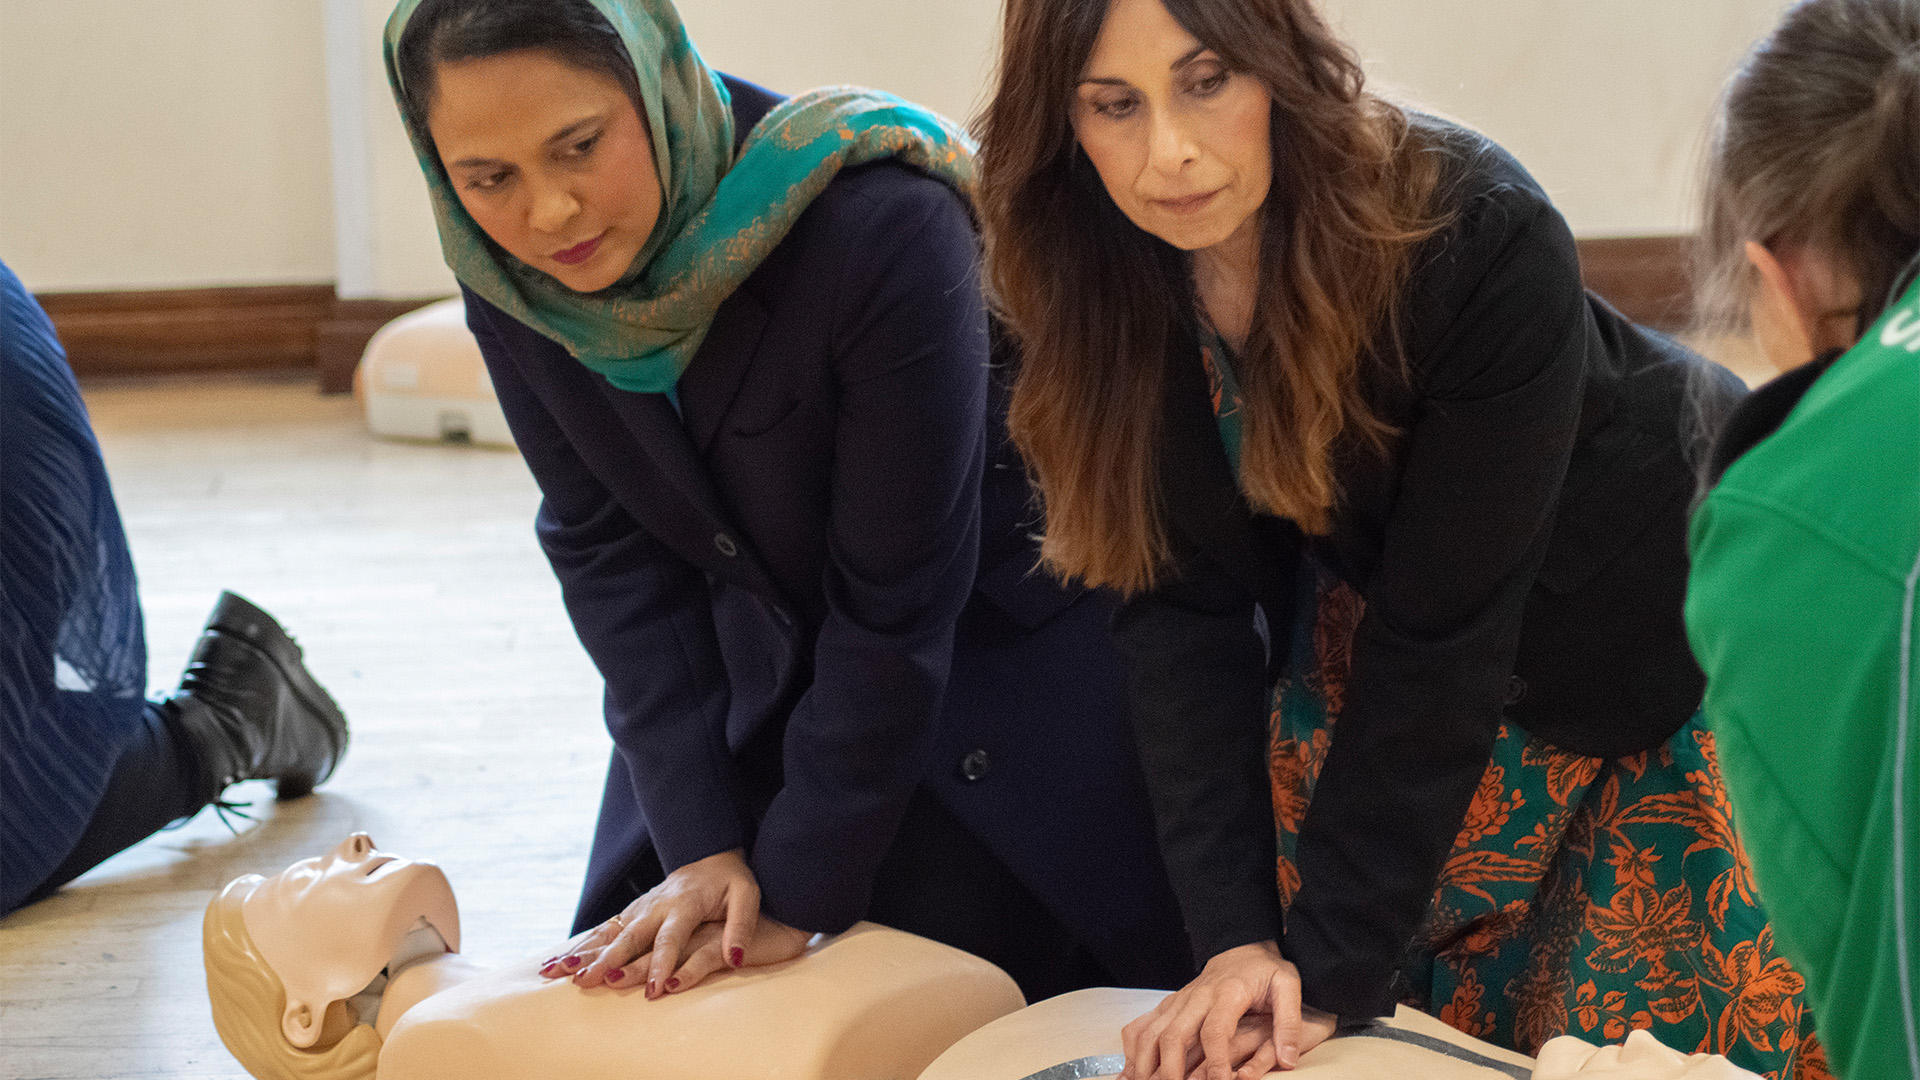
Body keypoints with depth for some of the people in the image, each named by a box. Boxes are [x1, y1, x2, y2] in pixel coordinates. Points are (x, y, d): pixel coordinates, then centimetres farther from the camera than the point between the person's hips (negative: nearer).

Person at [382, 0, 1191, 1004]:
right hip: (757, 666, 5)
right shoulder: (506, 273, -17)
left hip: (999, 647, -4)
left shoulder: (881, 226, -35)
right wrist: (702, 846, -17)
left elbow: (895, 601, -28)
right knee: (653, 994, 8)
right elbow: (607, 549, -10)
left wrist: (795, 891, -22)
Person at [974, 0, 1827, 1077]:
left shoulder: (1482, 239, -34)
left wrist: (1335, 962, -30)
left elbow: (1443, 625, -31)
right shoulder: (1105, 282, -18)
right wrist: (1235, 935, -26)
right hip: (1373, 626, 4)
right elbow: (1183, 606, -17)